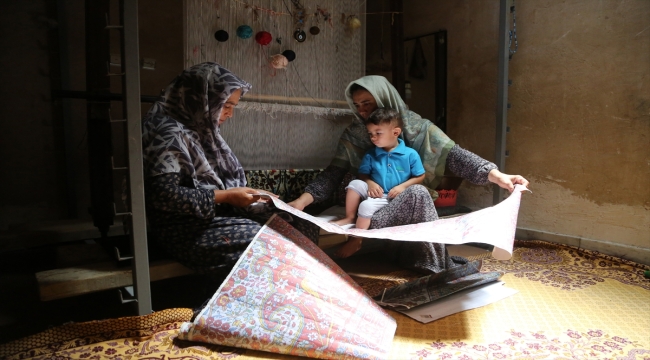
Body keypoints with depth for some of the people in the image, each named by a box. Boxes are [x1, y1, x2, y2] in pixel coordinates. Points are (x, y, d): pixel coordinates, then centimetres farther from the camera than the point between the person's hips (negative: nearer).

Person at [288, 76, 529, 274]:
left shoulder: (418, 127, -4)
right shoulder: (352, 135, 0)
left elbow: (453, 155, -12)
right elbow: (333, 174, -4)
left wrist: (497, 176, -25)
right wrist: (303, 200, -19)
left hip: (412, 202, 0)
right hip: (373, 204, 0)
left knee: (417, 193, -34)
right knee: (417, 194, -29)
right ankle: (439, 267, -19)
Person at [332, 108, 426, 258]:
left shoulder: (410, 154, -7)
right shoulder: (370, 155, 2)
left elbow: (420, 176, -1)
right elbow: (363, 174, 10)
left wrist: (403, 186, -15)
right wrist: (370, 183, -12)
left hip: (393, 197, -4)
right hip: (375, 193, 4)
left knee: (366, 206, -28)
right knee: (355, 184, -21)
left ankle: (355, 240, -13)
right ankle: (349, 217, -8)